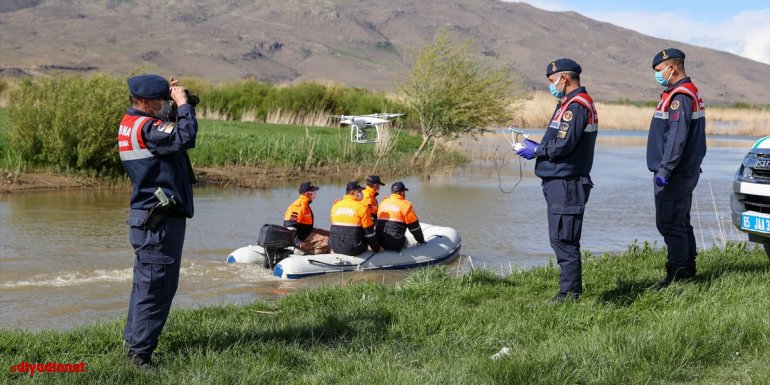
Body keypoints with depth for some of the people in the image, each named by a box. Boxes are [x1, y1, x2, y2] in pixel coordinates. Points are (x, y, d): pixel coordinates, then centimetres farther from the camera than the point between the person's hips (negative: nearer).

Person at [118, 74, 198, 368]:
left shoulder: (130, 124, 12)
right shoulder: (145, 127, -19)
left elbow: (169, 134, 20)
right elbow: (185, 138, -31)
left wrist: (175, 99, 7)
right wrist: (182, 103, -17)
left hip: (147, 218, 11)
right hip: (160, 221, -11)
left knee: (146, 283, 20)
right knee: (155, 287, -5)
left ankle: (134, 341, 30)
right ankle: (140, 352, -1)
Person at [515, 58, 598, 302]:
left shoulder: (576, 105, -14)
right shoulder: (570, 103, 19)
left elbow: (563, 145, -21)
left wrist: (536, 151, -8)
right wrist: (537, 147, 10)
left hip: (566, 183, -11)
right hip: (560, 182, 11)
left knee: (563, 239, -8)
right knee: (560, 239, 13)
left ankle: (570, 292, -4)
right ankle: (570, 289, 19)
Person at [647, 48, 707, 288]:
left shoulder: (680, 97, -17)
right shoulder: (690, 93, 18)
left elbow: (677, 138, -24)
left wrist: (664, 170, -24)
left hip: (675, 176, -11)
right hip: (686, 173, 11)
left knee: (670, 224, -8)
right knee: (681, 223, 17)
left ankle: (677, 273, -6)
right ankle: (687, 269, 24)